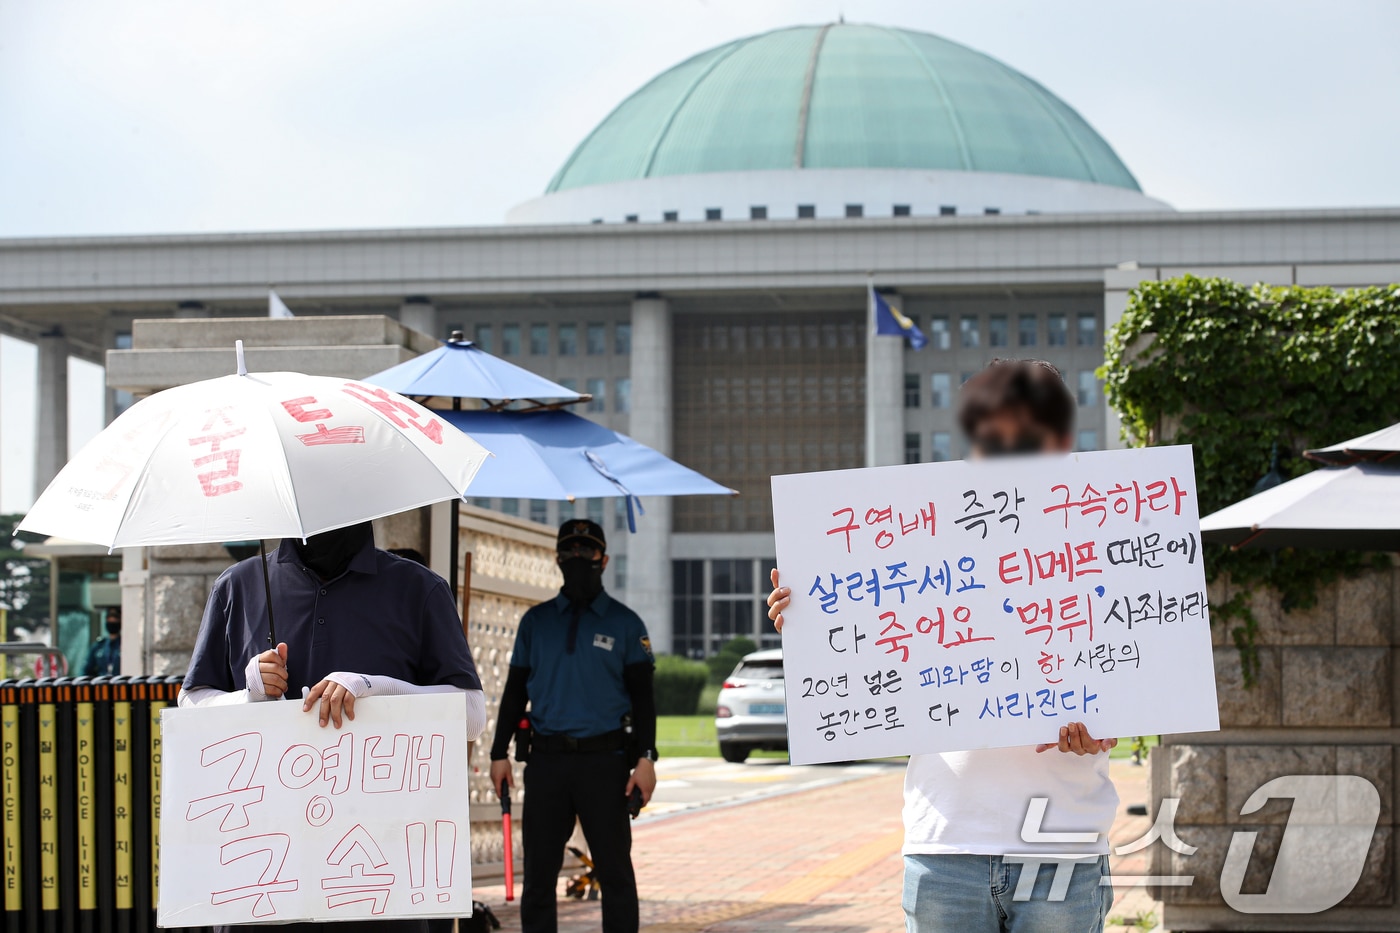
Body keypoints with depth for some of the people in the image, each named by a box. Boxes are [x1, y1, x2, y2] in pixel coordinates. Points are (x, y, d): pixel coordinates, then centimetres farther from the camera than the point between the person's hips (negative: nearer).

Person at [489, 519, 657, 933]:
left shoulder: (625, 623, 7)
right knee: (539, 871, 4)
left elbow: (642, 696, 5)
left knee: (614, 869, -3)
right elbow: (515, 691, 15)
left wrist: (645, 759, -6)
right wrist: (499, 754, 7)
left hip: (604, 761, -2)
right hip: (547, 759, 2)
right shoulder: (536, 621, 13)